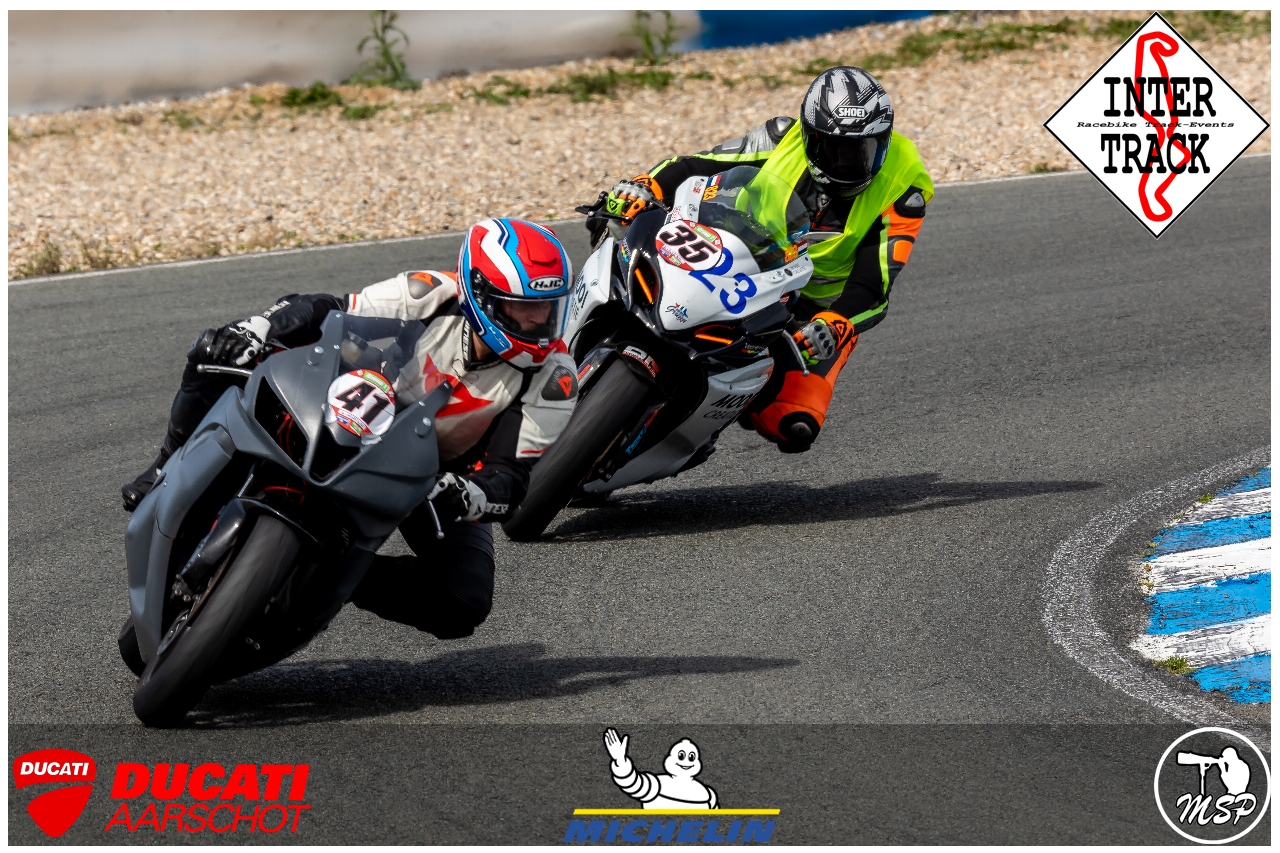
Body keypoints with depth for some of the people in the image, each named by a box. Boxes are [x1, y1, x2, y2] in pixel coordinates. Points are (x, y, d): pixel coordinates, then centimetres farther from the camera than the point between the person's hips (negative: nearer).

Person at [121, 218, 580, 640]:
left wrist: (463, 497, -47)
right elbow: (323, 312, -14)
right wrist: (254, 329, -32)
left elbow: (509, 481, -24)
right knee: (216, 353, -17)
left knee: (462, 608, -26)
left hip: (441, 479, 0)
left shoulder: (552, 380, -24)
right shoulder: (433, 297, -24)